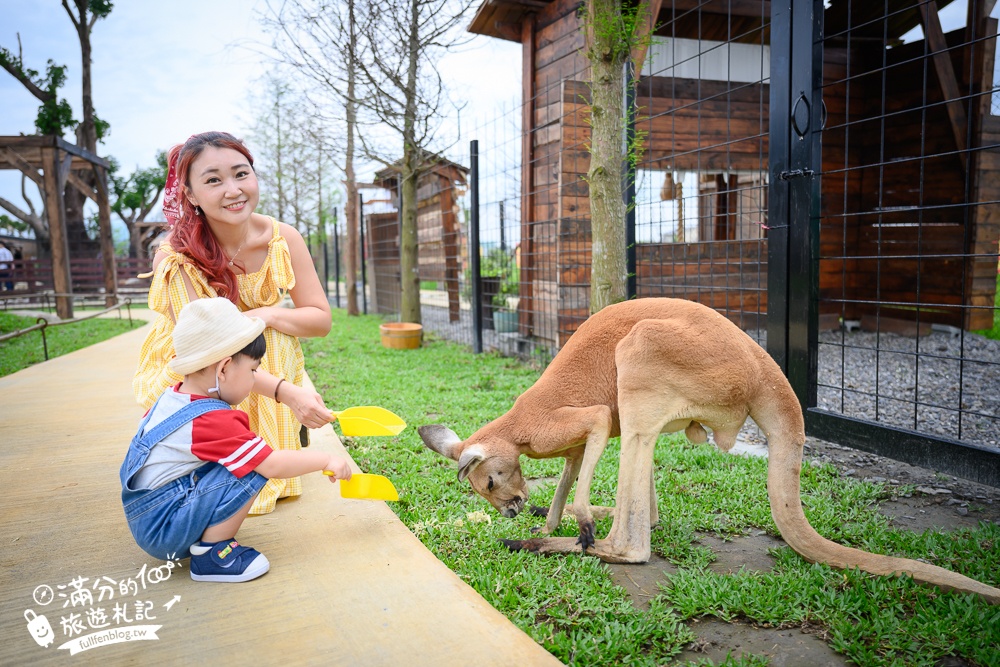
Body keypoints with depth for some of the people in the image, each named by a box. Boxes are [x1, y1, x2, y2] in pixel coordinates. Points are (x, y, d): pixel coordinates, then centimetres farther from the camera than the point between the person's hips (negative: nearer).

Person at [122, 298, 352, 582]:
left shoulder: (172, 397, 2)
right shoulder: (213, 421, -24)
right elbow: (273, 465, -24)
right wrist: (326, 459, -11)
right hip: (164, 532, -9)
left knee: (247, 459, 13)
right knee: (254, 469, -22)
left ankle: (208, 540, 9)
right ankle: (211, 555, -10)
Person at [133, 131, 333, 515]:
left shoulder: (283, 239, -18)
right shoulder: (177, 259, -27)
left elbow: (321, 319, -12)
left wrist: (267, 315, -31)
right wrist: (287, 391, -48)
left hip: (270, 359, 3)